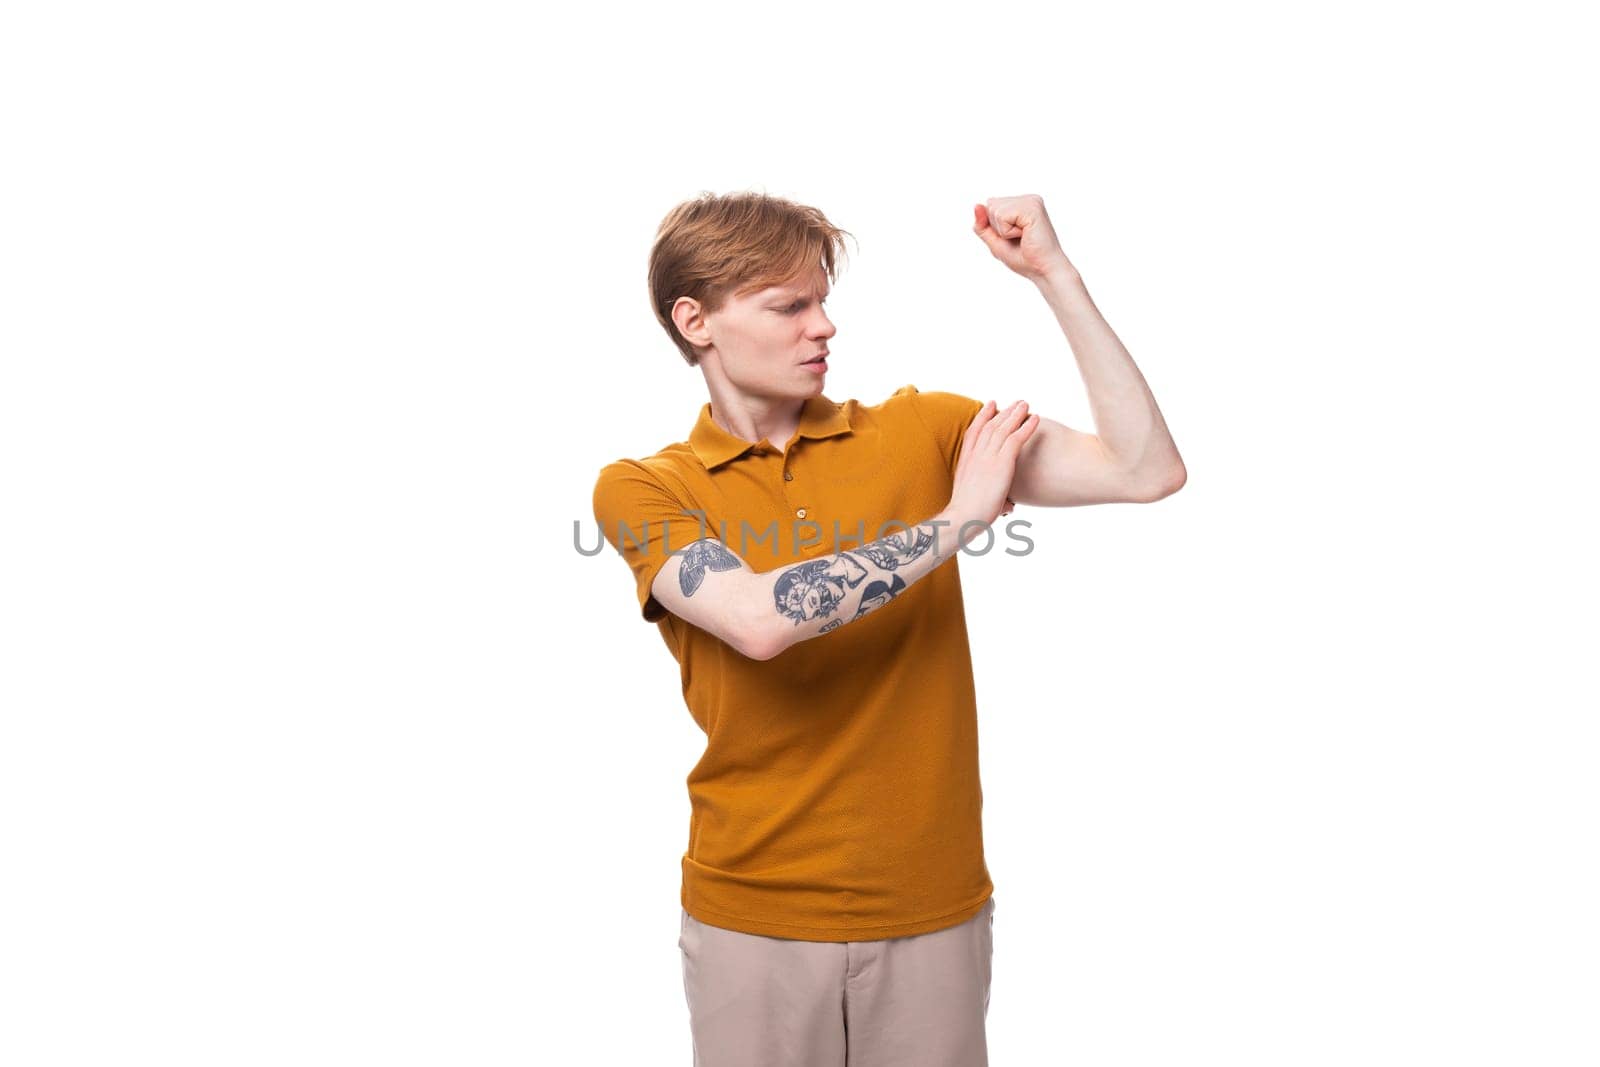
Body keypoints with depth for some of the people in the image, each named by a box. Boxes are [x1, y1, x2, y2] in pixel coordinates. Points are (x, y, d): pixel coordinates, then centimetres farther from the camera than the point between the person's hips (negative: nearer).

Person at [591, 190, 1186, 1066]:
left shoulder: (920, 431, 1)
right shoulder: (641, 490, -5)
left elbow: (1149, 470, -6)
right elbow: (760, 622, -24)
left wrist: (1053, 272, -10)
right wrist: (957, 519, -16)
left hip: (934, 907, 2)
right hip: (752, 918, -1)